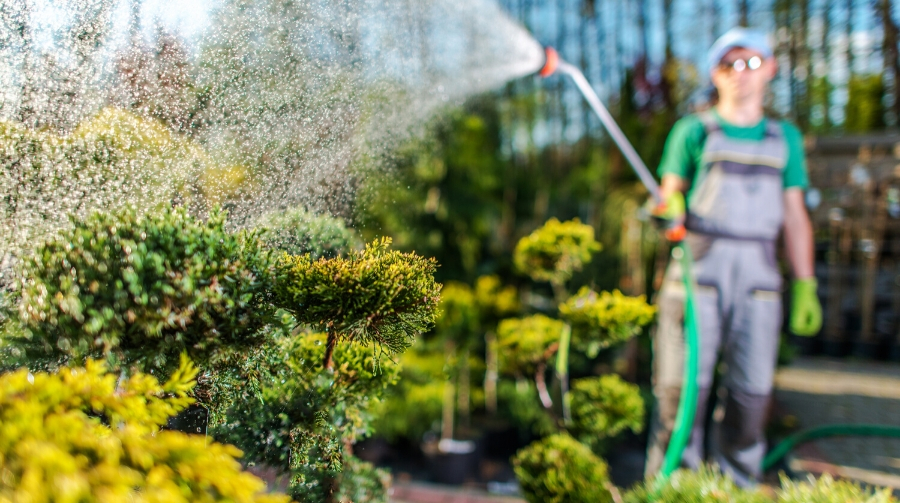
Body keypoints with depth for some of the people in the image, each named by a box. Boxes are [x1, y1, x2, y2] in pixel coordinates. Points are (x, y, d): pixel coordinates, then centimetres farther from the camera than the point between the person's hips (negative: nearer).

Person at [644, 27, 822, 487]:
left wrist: (805, 285, 9)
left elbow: (795, 217, 15)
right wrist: (667, 209, -16)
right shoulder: (694, 131, 8)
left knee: (751, 389, 3)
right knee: (682, 383, -5)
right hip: (697, 271, -2)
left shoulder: (786, 139, 16)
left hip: (758, 276, 3)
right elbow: (670, 195, 8)